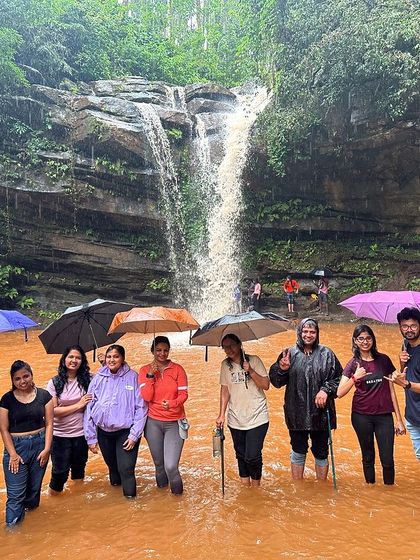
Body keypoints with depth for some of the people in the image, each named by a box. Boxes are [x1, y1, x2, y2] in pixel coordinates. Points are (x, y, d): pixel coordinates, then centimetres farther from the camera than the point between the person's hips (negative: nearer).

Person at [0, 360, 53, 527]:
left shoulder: (44, 395, -3)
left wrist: (47, 449, -6)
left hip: (39, 444, 2)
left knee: (34, 486, 13)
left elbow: (49, 424, 0)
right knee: (15, 493, -2)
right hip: (16, 445, -1)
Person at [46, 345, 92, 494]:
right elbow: (53, 411, -12)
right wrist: (78, 405, -15)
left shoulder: (87, 380, -5)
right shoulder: (54, 383, -9)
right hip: (60, 435, -2)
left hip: (81, 433, 2)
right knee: (60, 471, 7)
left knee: (79, 468, 18)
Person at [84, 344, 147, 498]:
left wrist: (134, 435, -12)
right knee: (112, 465, 18)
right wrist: (91, 438, -1)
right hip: (103, 432, 3)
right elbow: (89, 408, 0)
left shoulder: (132, 377, -10)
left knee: (126, 469, -7)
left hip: (125, 431, -3)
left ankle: (130, 497, 12)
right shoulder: (98, 378, -4)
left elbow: (141, 408, -9)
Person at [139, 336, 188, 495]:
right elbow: (146, 397, -8)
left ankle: (177, 492, 19)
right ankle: (161, 487, 41)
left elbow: (183, 394, -4)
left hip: (174, 423, -1)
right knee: (159, 463, 14)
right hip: (153, 422, 2)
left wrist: (171, 404, -22)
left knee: (171, 466, -10)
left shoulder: (177, 369, -2)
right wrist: (150, 375, -17)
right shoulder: (145, 370, 0)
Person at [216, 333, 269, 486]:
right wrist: (221, 415, 3)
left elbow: (266, 385, -9)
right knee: (241, 456, 13)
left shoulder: (254, 360, -7)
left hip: (257, 418, -3)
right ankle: (245, 488, 31)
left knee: (252, 457, -7)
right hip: (235, 420, 4)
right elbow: (224, 390, 7)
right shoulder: (225, 365, 3)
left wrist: (250, 371, -22)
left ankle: (256, 489, 16)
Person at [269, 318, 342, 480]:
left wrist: (326, 390, -13)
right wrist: (282, 370, -16)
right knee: (298, 451, 13)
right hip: (297, 414, 0)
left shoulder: (326, 354, 1)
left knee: (321, 452, 13)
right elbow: (276, 381, 4)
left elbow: (338, 378, 2)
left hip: (320, 413, 0)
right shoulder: (290, 354, 2)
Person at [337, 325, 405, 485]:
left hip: (384, 416, 1)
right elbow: (339, 393, -8)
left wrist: (399, 419, 6)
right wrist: (355, 377, -22)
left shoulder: (383, 360, 2)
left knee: (387, 460, 0)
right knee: (368, 458, 11)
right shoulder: (353, 364, -2)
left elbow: (391, 390, 7)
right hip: (362, 417, -1)